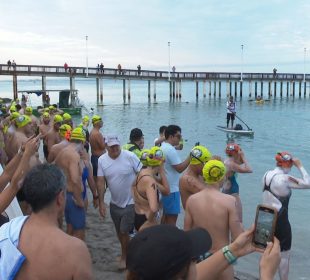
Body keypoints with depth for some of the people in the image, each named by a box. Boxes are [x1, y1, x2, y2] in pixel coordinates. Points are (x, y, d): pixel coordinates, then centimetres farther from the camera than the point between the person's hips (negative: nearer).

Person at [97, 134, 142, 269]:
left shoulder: (130, 156, -18)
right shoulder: (102, 160, -7)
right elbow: (101, 182, -4)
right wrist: (101, 202, -5)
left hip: (130, 202, -4)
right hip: (114, 203, 5)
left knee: (124, 231, -2)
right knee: (119, 232, 19)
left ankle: (124, 256, 23)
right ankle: (126, 252, 43)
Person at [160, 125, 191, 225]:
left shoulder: (163, 147, 12)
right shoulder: (170, 150, -20)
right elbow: (180, 168, -22)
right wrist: (190, 157, -19)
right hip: (172, 188, -10)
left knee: (166, 214, 19)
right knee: (172, 216, -3)